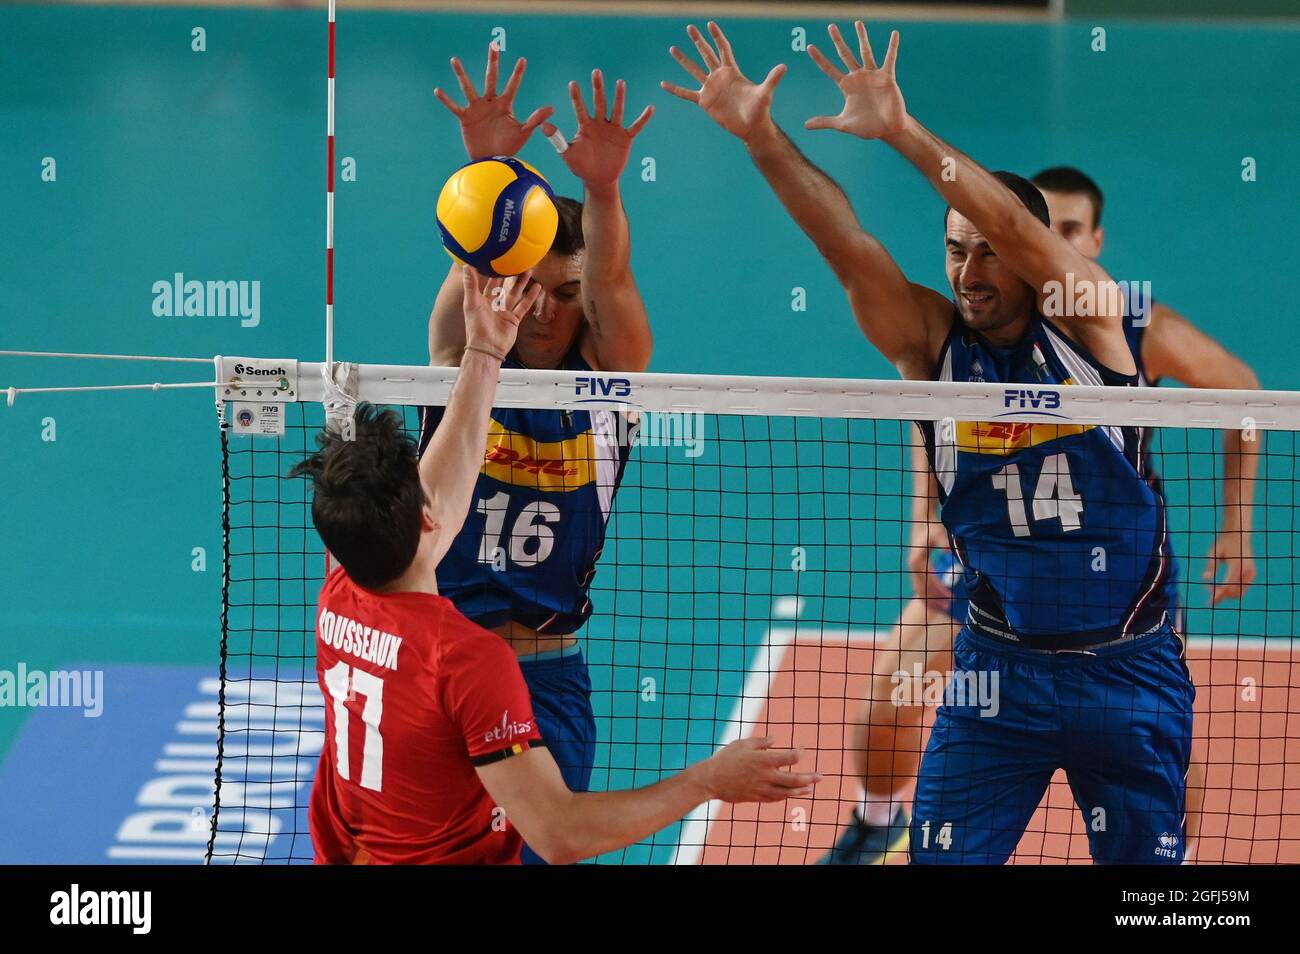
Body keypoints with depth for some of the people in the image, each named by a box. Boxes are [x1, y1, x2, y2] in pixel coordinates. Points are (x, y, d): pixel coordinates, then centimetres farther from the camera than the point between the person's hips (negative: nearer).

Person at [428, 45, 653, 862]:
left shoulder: (606, 380, 0)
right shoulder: (464, 365, -1)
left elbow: (610, 281, -19)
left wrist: (602, 188, -39)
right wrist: (484, 168, -39)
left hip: (548, 680, 0)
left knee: (539, 852, -3)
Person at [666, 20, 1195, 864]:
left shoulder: (1087, 320, -8)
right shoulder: (932, 342, -2)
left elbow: (1017, 226, -25)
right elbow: (848, 247, -14)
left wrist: (902, 133, -36)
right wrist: (760, 135, -27)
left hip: (1130, 669, -1)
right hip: (999, 666, 1)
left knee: (1144, 860, 6)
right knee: (943, 858, -6)